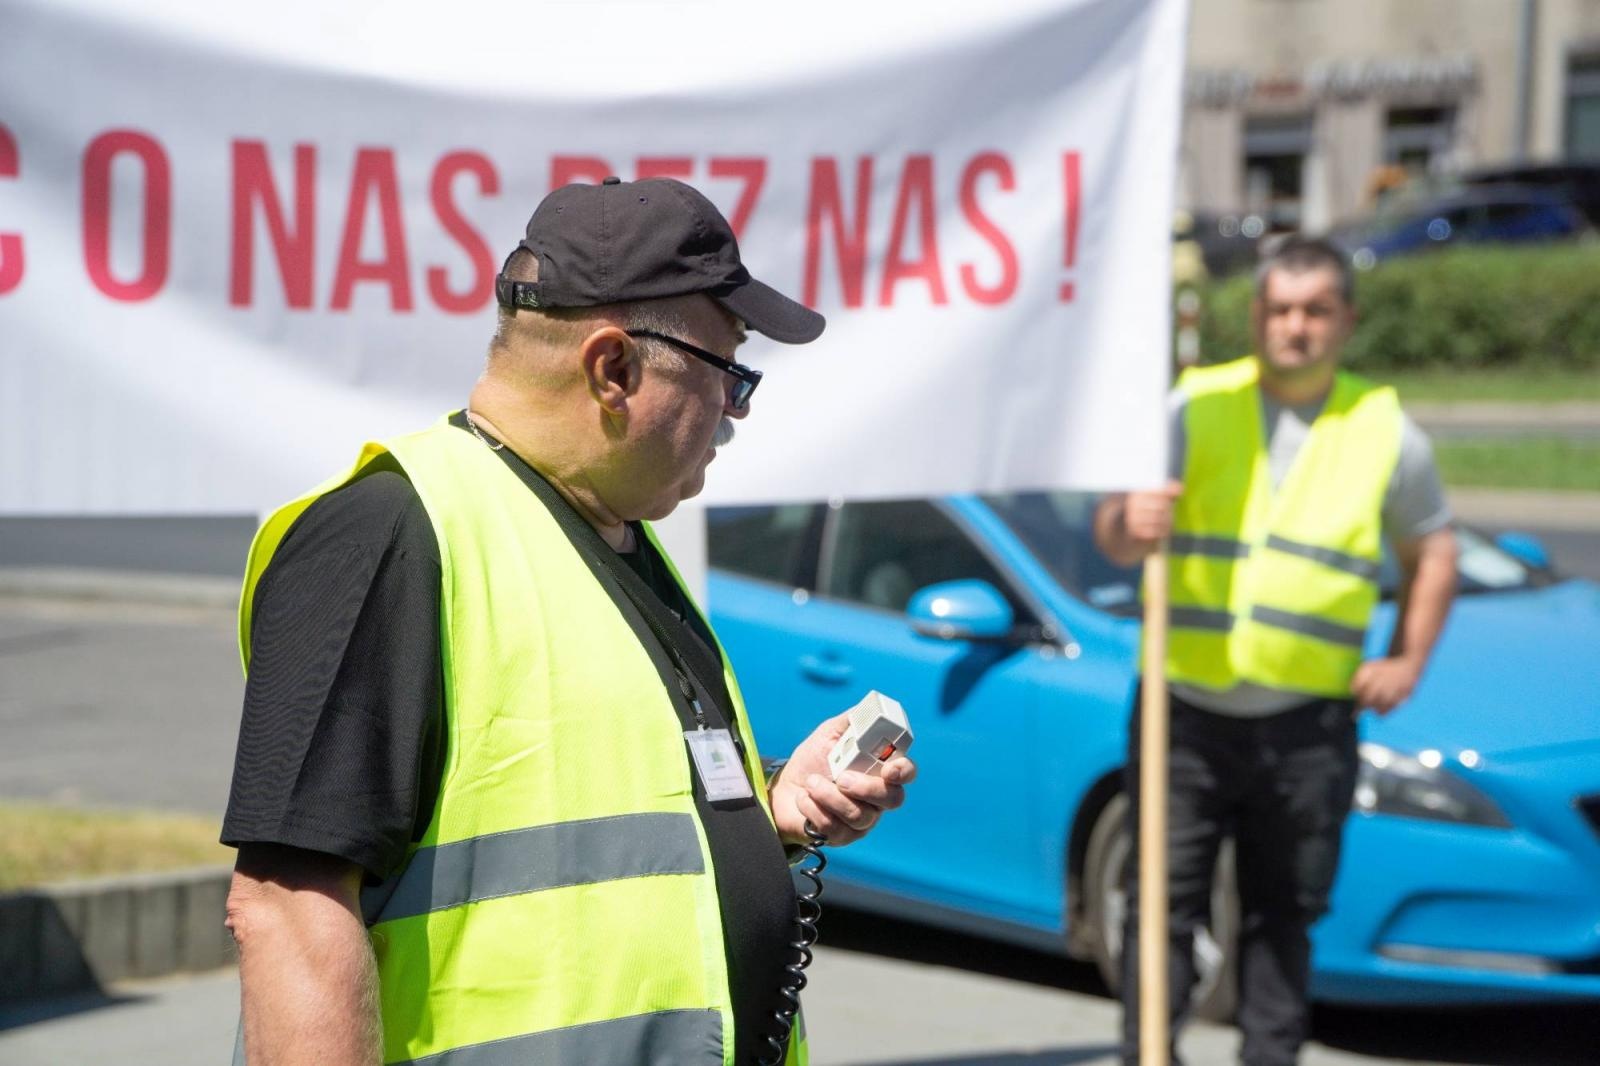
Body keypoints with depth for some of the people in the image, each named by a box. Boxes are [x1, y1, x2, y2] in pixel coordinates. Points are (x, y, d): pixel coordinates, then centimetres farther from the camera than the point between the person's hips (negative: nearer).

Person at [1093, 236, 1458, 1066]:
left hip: (1306, 724, 1)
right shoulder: (1195, 408, 4)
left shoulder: (1384, 431, 8)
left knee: (1284, 914, 8)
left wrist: (1406, 662, 8)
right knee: (1163, 903, -3)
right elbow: (1112, 535, -3)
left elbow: (1432, 548, 19)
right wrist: (1130, 523, -27)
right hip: (1186, 710, -1)